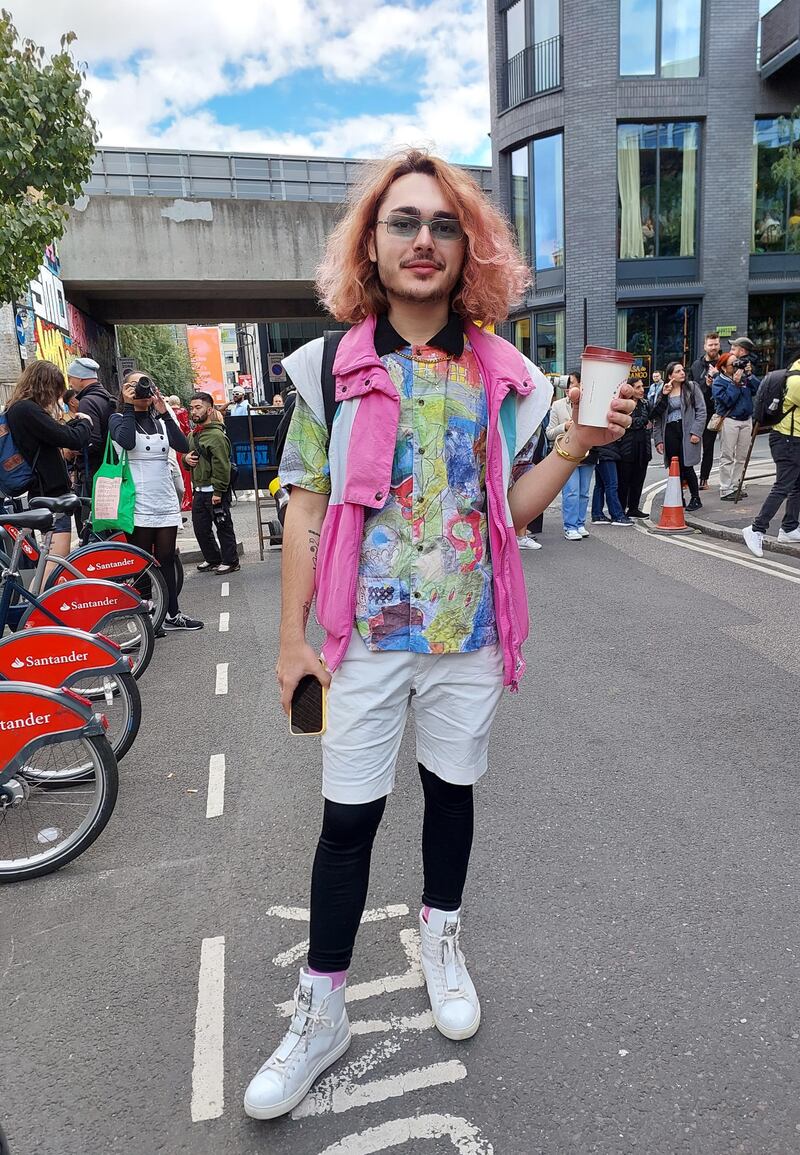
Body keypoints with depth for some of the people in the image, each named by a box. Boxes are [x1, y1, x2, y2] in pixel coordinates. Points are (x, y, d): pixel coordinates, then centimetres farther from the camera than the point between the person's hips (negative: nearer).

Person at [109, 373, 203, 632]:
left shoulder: (160, 420, 14)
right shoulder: (119, 419, 3)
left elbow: (182, 446, -4)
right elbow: (126, 442, -20)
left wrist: (163, 412, -7)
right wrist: (129, 406, -11)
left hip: (166, 501, 4)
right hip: (138, 503, -4)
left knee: (166, 559, 9)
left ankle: (172, 615, 16)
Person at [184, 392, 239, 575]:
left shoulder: (216, 435, -15)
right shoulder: (193, 434, 12)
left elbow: (221, 466, -20)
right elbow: (187, 453, 28)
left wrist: (218, 492, -22)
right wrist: (186, 458, 2)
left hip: (215, 491, -9)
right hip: (199, 490, 9)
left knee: (223, 527, 2)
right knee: (200, 527, 14)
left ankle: (230, 561, 13)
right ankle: (212, 559, 28)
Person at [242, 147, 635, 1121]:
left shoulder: (503, 374, 3)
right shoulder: (330, 366, -2)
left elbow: (509, 510, 6)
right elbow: (304, 509, -2)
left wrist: (575, 445, -10)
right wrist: (291, 638, -3)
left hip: (468, 634, 2)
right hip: (364, 635, -2)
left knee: (451, 792, 17)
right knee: (348, 817, 4)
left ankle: (440, 946, 44)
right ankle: (320, 1012, 25)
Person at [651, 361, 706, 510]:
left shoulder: (692, 387, 4)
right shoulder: (664, 393, 12)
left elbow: (701, 411, -1)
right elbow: (657, 417, 11)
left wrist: (696, 432, -10)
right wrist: (658, 439, 4)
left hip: (686, 431, -3)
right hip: (670, 432, 3)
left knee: (686, 466, -5)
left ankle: (696, 499, 8)